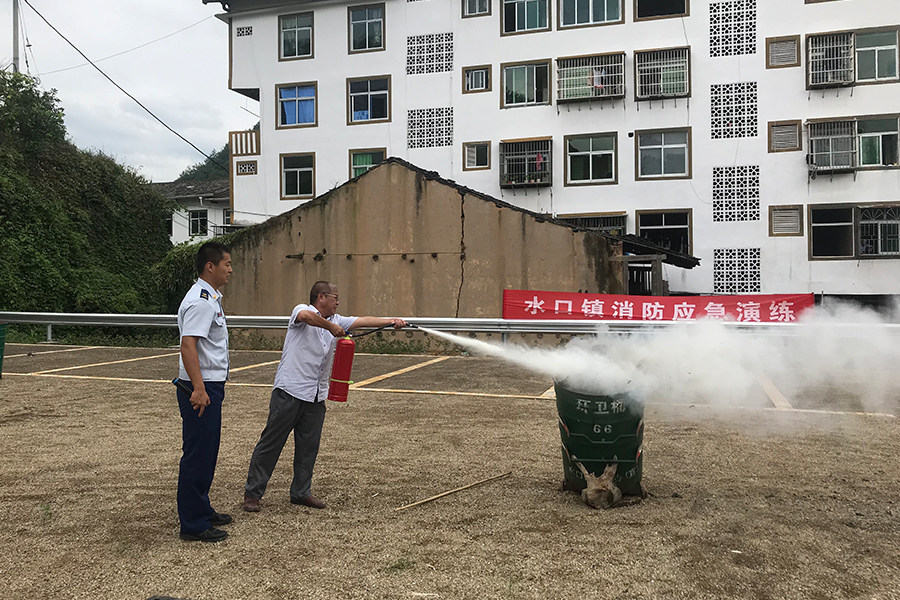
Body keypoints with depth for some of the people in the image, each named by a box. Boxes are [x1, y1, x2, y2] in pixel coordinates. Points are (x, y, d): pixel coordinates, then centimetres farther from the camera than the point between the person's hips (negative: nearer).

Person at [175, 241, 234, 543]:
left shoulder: (211, 298, 16)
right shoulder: (200, 301, -17)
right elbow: (188, 345, -26)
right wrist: (198, 388, -31)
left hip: (210, 387, 11)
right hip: (200, 389, -11)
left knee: (207, 453, 18)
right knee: (197, 455, -3)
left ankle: (201, 511, 31)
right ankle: (192, 524, 5)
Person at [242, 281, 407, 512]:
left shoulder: (336, 321, 17)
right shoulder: (301, 310, -3)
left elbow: (362, 321, 7)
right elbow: (306, 316, -28)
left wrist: (391, 321, -3)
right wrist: (330, 326, -22)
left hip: (316, 397, 7)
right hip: (290, 391, -7)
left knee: (309, 446, 10)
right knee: (271, 442, -1)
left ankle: (301, 492, 22)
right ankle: (252, 492, 9)